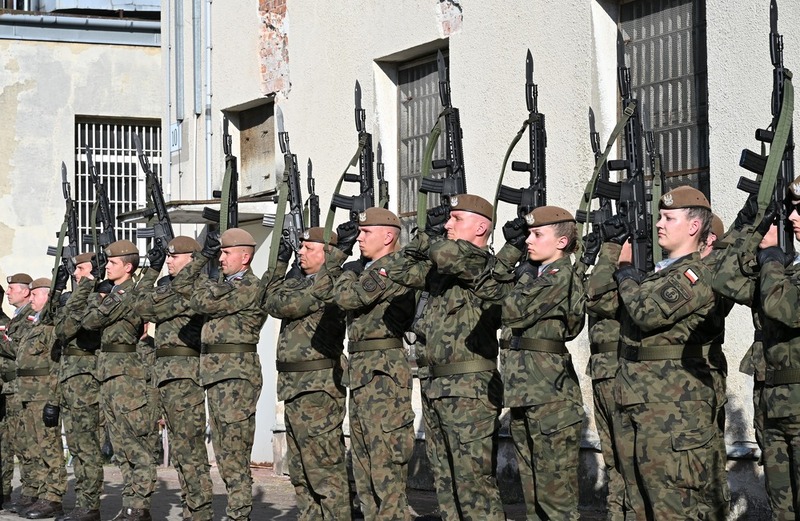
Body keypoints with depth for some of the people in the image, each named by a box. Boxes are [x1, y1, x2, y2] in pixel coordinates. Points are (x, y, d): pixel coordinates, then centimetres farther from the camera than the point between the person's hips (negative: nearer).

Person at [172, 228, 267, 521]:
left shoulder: (250, 286, -10)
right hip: (214, 374, 9)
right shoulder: (223, 285, 17)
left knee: (235, 452, -8)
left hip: (237, 375, -9)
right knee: (223, 453, 10)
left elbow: (202, 302, -17)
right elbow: (180, 287, 18)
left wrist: (202, 287, 2)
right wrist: (203, 258, 10)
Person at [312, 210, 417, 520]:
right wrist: (340, 251, 11)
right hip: (359, 369, 10)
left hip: (384, 370, -10)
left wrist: (351, 272, 0)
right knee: (363, 462, 13)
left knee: (386, 459, -10)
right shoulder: (366, 268, 16)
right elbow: (322, 291, 16)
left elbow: (346, 297, -19)